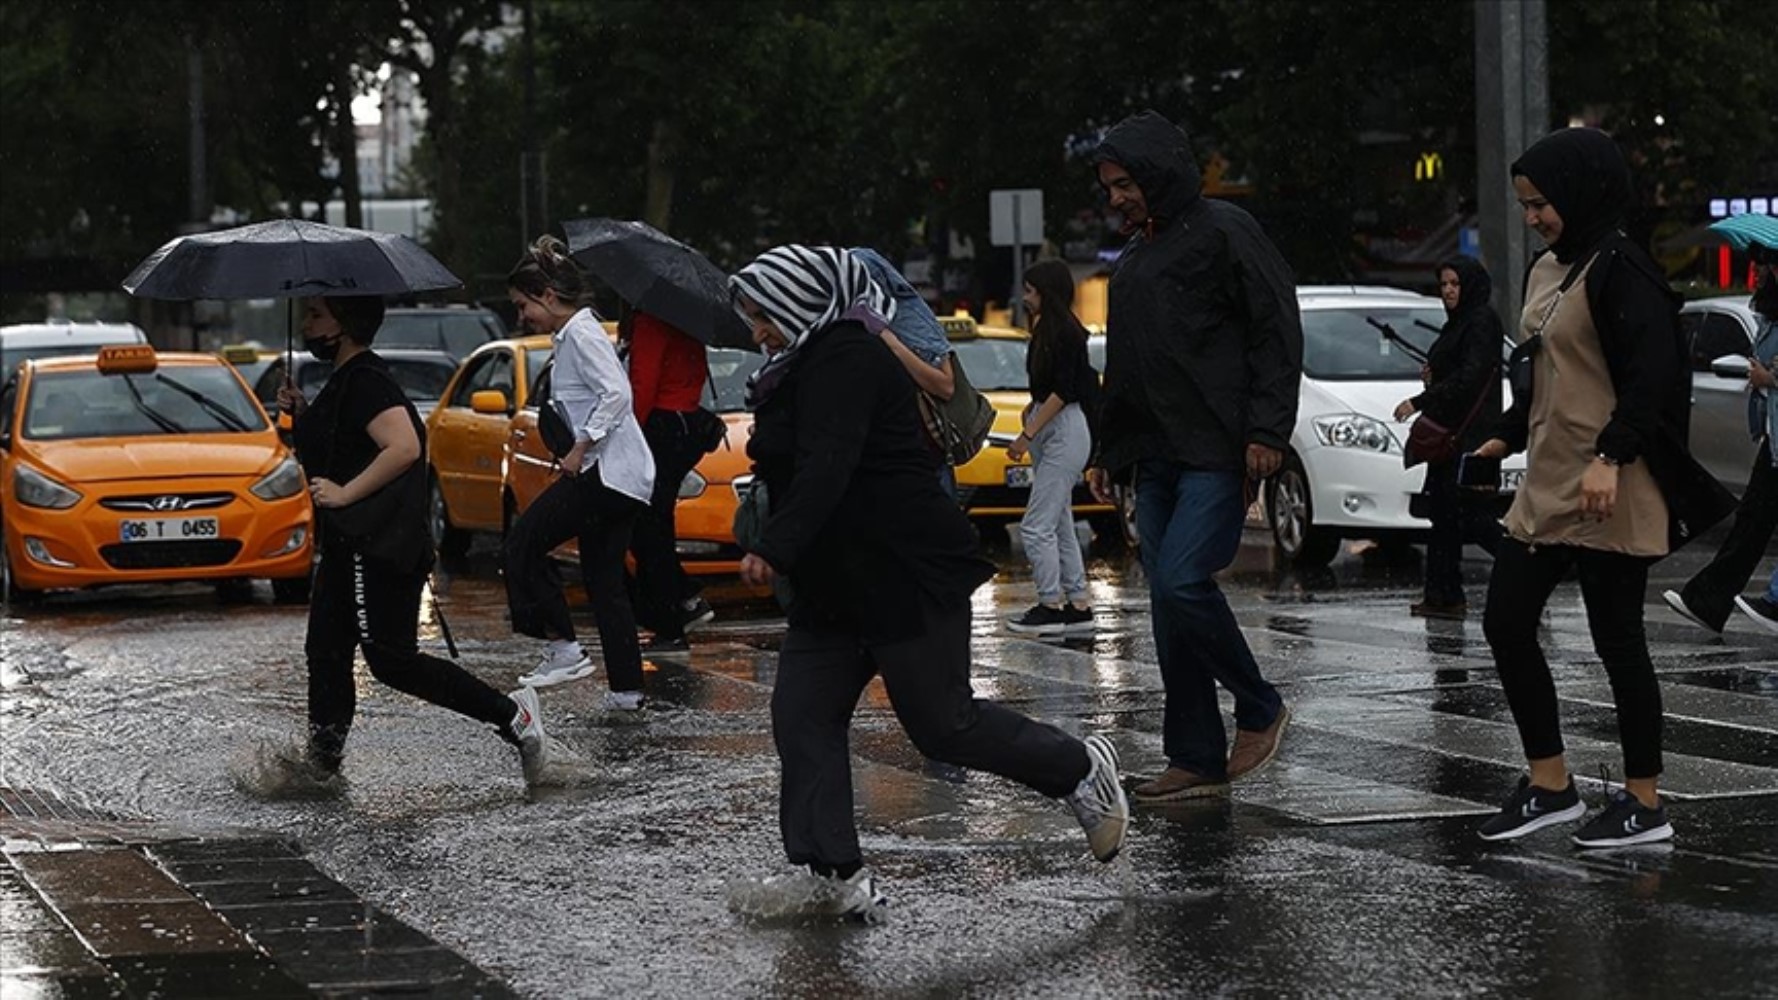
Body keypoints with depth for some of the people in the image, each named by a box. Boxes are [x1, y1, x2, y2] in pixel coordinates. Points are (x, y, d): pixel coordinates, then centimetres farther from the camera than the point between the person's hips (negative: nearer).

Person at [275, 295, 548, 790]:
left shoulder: (366, 382, -17)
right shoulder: (344, 381, 16)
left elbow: (403, 447, -30)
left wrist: (344, 493, -25)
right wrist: (301, 412, 14)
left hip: (378, 549, -11)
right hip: (347, 547, 11)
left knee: (392, 660, -10)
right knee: (326, 652, 11)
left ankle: (511, 713, -7)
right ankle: (322, 761, 17)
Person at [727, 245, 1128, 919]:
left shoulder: (844, 358, -15)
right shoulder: (806, 366, 18)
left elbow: (826, 467, -27)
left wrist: (773, 548, -33)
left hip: (910, 578, -11)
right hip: (836, 587, 11)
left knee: (941, 724, -4)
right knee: (802, 718, -1)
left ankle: (1081, 768, 17)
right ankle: (834, 873, -4)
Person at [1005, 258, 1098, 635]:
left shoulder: (1065, 332, -13)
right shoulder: (1047, 330, 15)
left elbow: (1062, 391, -18)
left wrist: (1028, 434, -18)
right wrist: (1033, 410, 9)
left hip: (1065, 432, -10)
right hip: (1051, 433, 10)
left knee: (1037, 526, -11)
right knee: (1060, 526, 10)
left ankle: (1050, 607, -8)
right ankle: (1078, 606, 12)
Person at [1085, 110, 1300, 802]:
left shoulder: (1222, 232, -5)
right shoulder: (1132, 259, 21)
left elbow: (1277, 330, -11)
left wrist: (1266, 430, -18)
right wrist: (1110, 452, 23)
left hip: (1219, 455, -9)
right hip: (1157, 459, 9)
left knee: (1183, 582, -20)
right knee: (1168, 601, 4)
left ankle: (1259, 710, 0)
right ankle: (1196, 760, 8)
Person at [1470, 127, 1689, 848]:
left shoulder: (1619, 271, -13)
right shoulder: (1546, 272, 15)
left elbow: (1651, 377, -22)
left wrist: (1610, 457, -29)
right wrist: (1506, 437, 26)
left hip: (1609, 497, -10)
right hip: (1545, 490, 10)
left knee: (1617, 640, -2)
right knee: (1506, 626, 7)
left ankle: (1643, 803, 7)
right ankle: (1549, 787, 16)